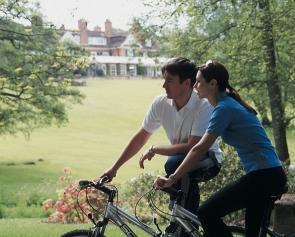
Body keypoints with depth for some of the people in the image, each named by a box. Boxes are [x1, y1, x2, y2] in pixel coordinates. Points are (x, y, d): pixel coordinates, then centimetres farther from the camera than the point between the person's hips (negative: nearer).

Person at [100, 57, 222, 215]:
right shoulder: (161, 103, -11)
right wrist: (114, 168, 0)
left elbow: (192, 147, -30)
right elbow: (141, 137, 0)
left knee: (174, 164, -32)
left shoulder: (203, 106, -26)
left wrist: (154, 150, -20)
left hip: (208, 162, -5)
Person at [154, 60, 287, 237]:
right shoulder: (229, 103, 17)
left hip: (262, 176, -10)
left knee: (207, 214, -9)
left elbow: (200, 149, -17)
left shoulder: (224, 108, -13)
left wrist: (172, 179, -15)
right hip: (273, 176, 10)